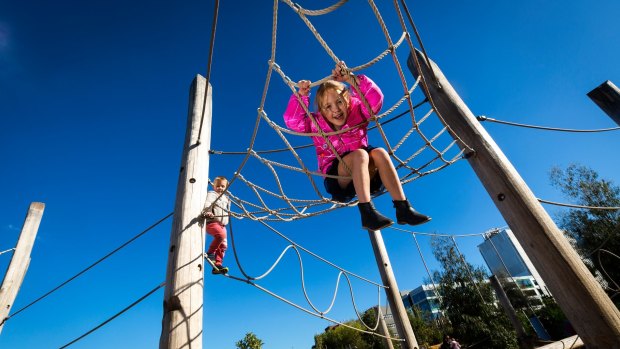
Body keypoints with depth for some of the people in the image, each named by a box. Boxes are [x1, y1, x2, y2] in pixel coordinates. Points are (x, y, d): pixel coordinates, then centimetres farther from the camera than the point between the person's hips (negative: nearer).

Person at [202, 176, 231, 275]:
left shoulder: (226, 198, 22)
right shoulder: (211, 194, 0)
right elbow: (207, 203, -21)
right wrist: (206, 211, -40)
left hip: (222, 224, 8)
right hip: (211, 222, -8)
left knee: (223, 245, 1)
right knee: (221, 234, -33)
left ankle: (217, 265, 4)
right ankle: (210, 253, -16)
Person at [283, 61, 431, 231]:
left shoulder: (357, 112, 5)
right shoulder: (316, 124, 3)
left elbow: (375, 98, -11)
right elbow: (292, 120, -8)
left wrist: (351, 79, -20)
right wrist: (301, 96, -20)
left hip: (367, 174, 3)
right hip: (337, 179, -2)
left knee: (379, 152, -30)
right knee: (359, 154, -33)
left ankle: (403, 209, -31)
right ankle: (367, 213, -43)